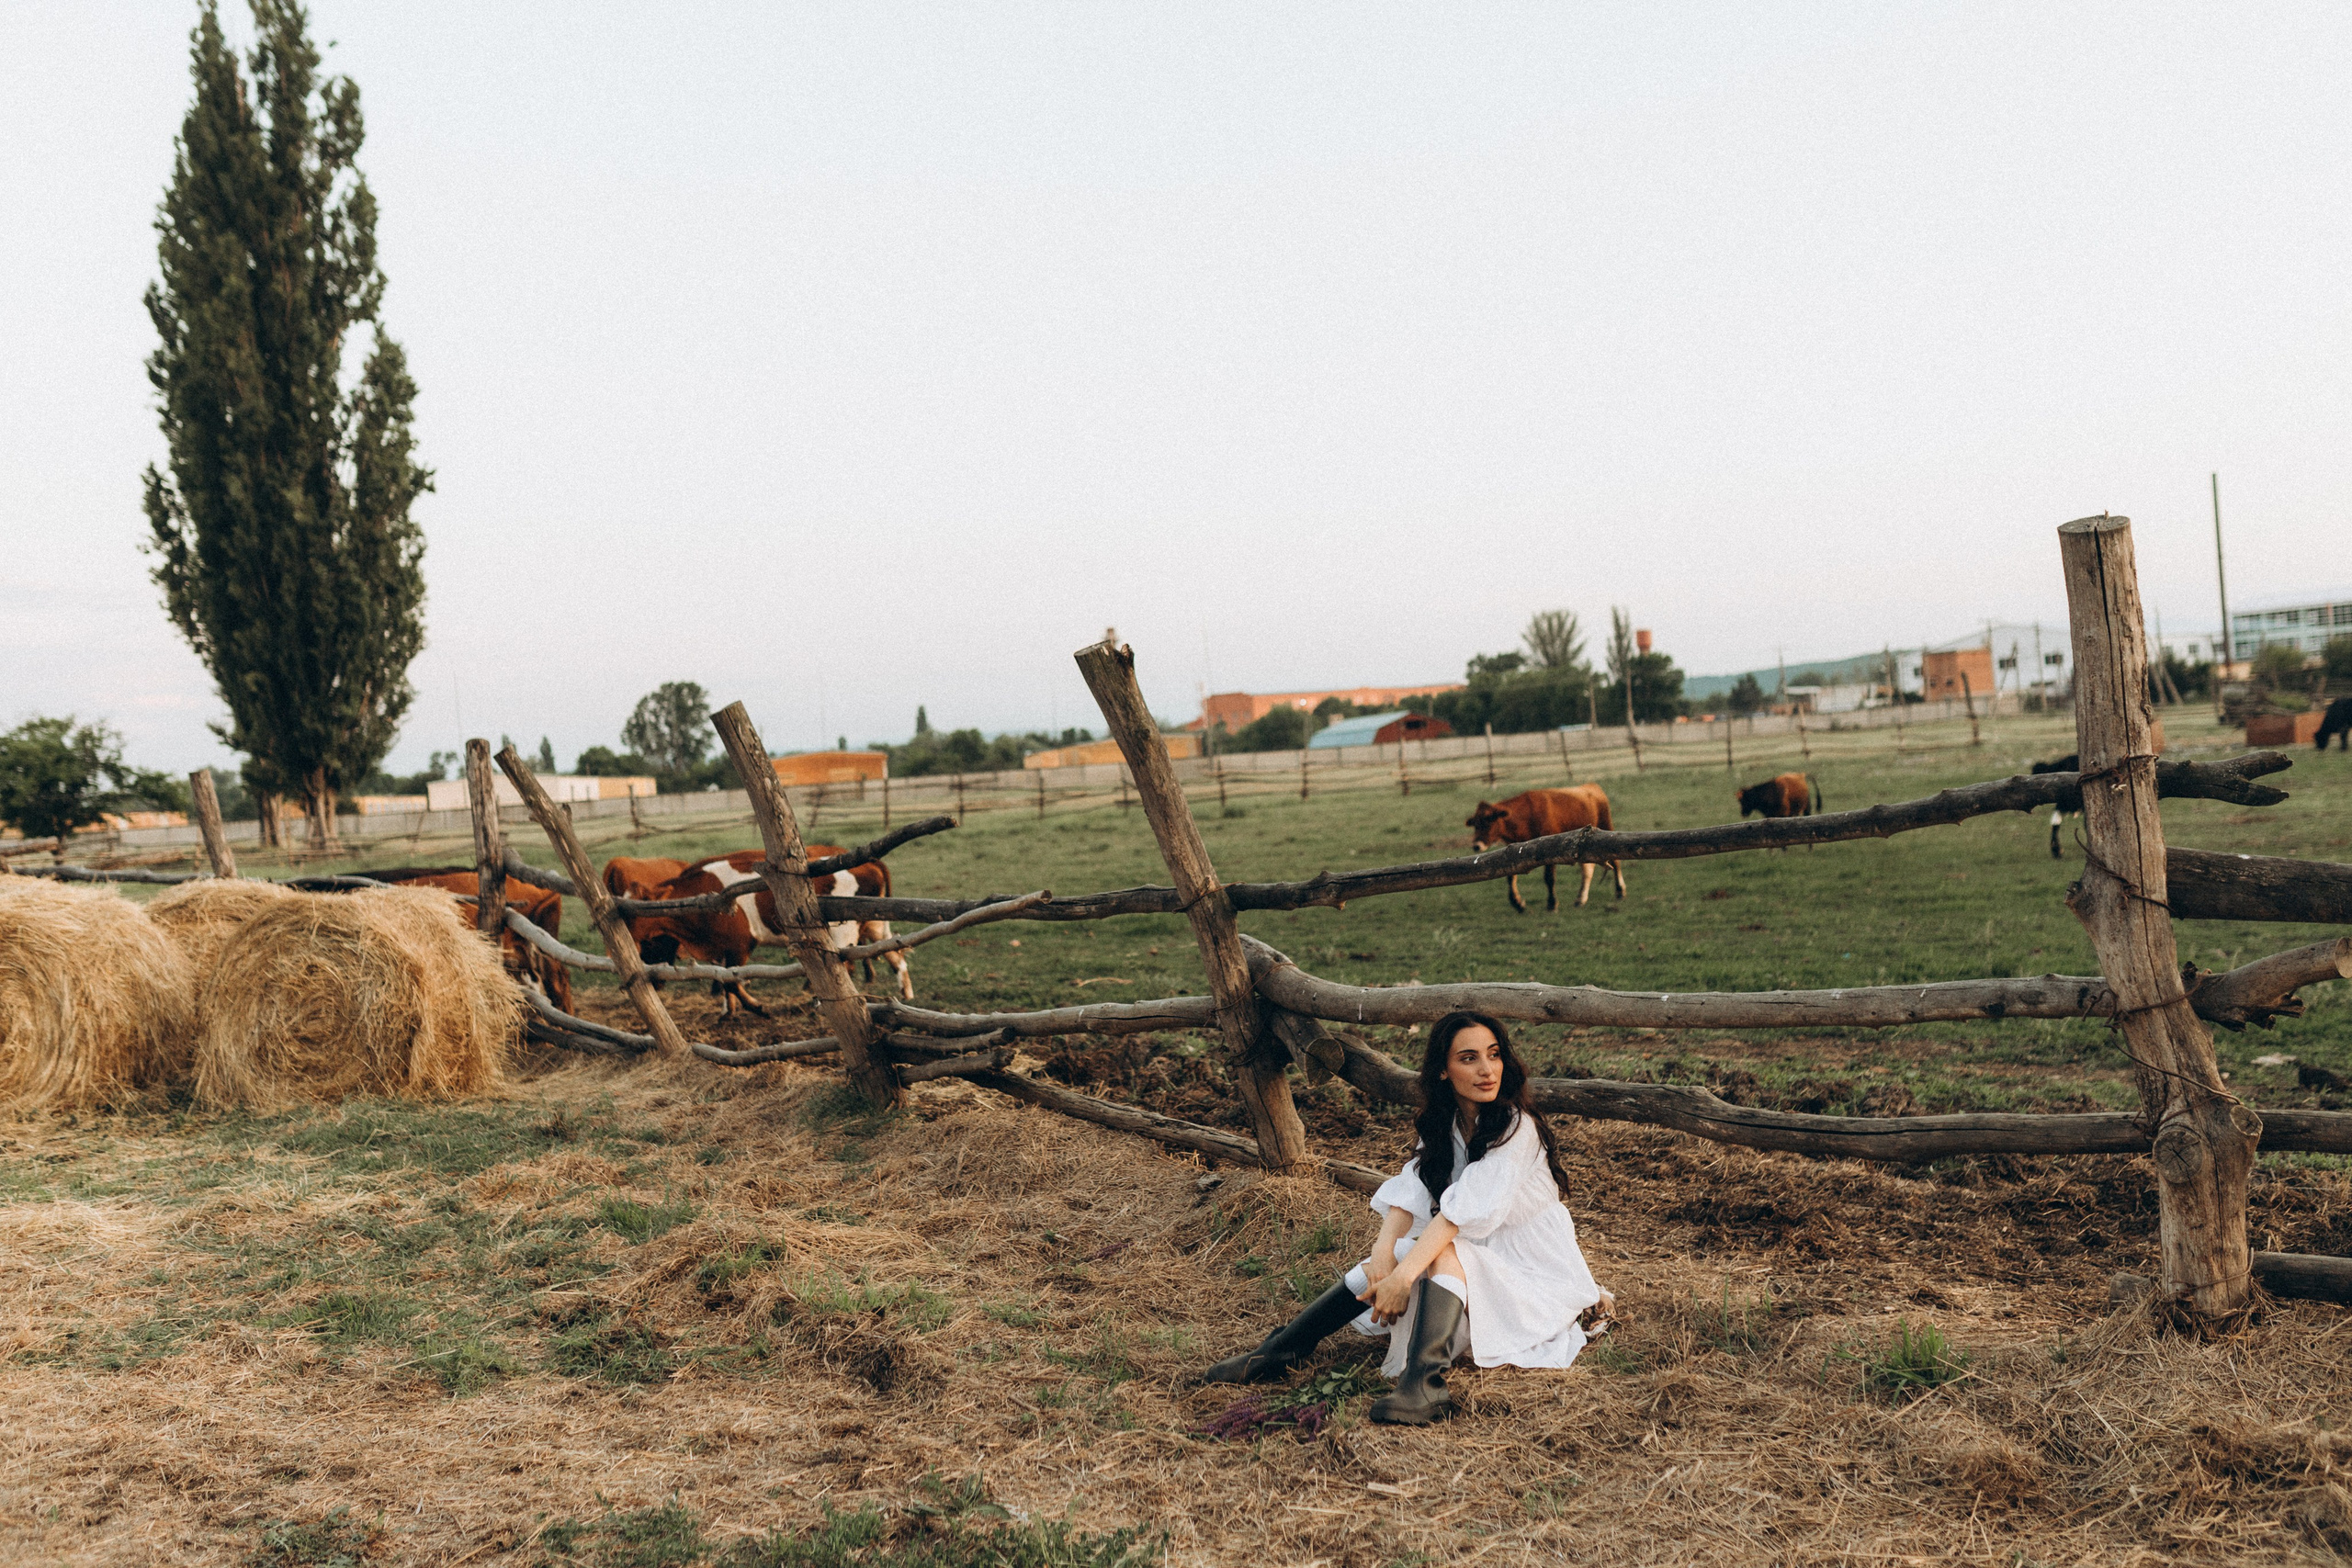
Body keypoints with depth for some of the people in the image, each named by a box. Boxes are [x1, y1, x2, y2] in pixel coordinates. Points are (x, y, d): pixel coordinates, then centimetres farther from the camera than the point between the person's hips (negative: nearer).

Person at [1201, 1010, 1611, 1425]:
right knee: (1379, 1266, -15)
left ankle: (1423, 1385, -51)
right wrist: (1384, 1255, -31)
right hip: (1464, 1263, 7)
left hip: (1533, 1271, -7)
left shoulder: (1516, 1127, -21)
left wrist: (1403, 1274, -39)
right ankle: (1279, 1351, -17)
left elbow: (1466, 1210, -31)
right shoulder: (1444, 1124, 1)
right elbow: (1409, 1193, -11)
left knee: (1441, 1253, -33)